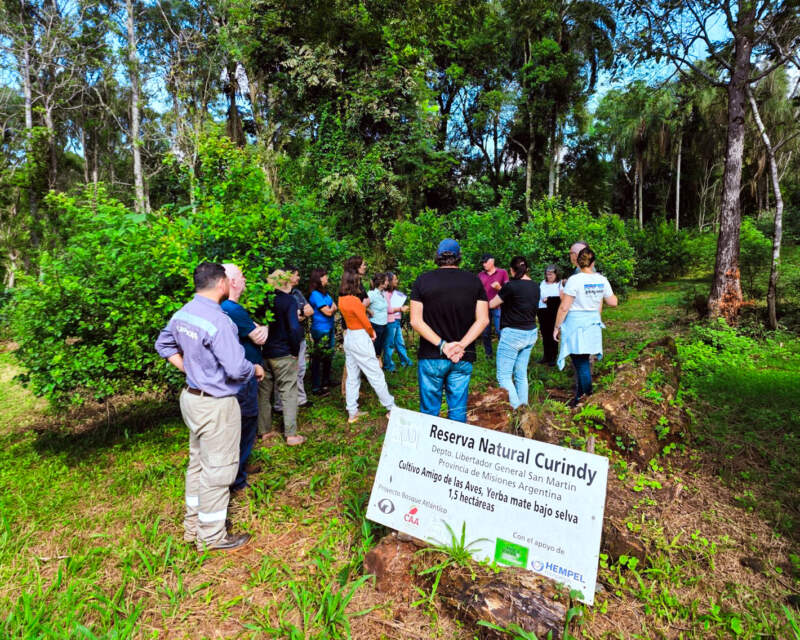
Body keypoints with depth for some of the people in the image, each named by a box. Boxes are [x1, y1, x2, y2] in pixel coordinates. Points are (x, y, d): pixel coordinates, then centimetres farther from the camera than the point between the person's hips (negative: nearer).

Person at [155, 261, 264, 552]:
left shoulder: (182, 313, 2)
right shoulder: (217, 320, -26)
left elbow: (163, 345, 18)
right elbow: (236, 369, -27)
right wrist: (256, 369, -8)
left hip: (192, 396, 9)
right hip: (216, 405, -9)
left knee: (198, 463, 22)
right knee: (217, 470, 6)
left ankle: (193, 525, 38)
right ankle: (212, 536, 22)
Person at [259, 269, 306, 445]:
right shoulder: (288, 300, -12)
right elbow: (294, 328, -23)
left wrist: (261, 347, 11)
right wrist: (295, 350, -11)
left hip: (263, 353, 6)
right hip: (283, 354, -5)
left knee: (263, 392, 16)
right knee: (288, 394, 4)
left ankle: (264, 431, 26)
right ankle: (291, 435, 8)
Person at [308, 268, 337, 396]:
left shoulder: (324, 293, 11)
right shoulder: (315, 295, -18)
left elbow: (333, 308, 16)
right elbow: (328, 312, -18)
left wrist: (332, 308, -5)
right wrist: (333, 307, 1)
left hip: (329, 329, 10)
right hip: (321, 330, -10)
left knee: (328, 356, 19)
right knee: (318, 358, -3)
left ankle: (326, 381, 35)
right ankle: (316, 387, 5)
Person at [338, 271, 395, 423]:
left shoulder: (341, 299, 4)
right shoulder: (354, 300, -21)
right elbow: (365, 322, -13)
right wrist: (372, 333, 4)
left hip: (348, 336, 9)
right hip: (360, 338, -8)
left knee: (352, 376, 12)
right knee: (376, 374, 2)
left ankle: (352, 412, 17)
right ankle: (391, 407, 13)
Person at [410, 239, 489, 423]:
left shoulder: (422, 281, -2)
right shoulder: (474, 281, 2)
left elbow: (415, 321, -9)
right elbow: (483, 319, -4)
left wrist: (442, 345, -13)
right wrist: (461, 345, -12)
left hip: (431, 357, -1)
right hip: (463, 358, 1)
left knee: (429, 410, 10)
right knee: (458, 411, 11)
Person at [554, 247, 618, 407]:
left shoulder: (574, 280, -15)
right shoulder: (602, 280, 2)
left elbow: (564, 307, -15)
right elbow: (613, 302, 12)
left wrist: (557, 326, -6)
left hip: (575, 325, -6)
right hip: (593, 323, 6)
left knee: (581, 363, 1)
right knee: (582, 361, 16)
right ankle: (581, 395, 26)